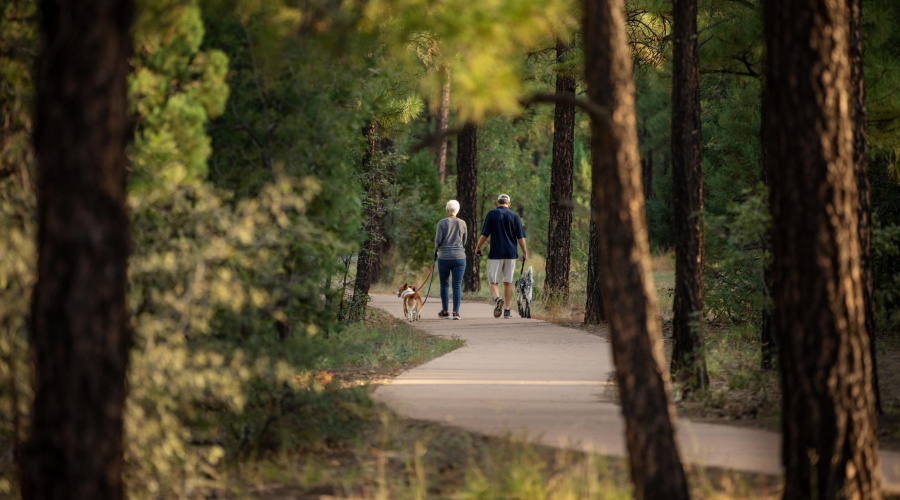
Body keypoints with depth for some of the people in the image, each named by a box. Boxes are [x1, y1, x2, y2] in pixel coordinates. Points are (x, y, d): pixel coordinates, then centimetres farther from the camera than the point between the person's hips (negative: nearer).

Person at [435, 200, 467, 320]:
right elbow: (464, 242, 12)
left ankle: (445, 311, 16)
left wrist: (437, 246, 13)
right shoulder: (462, 223, 4)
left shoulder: (442, 223, -4)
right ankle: (456, 312, -8)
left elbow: (438, 241, -8)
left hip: (444, 257, -1)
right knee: (457, 285, 0)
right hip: (459, 257, 1)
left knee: (444, 285, 12)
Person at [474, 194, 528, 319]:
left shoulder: (492, 214, -2)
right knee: (508, 282, 10)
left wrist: (478, 248, 10)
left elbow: (484, 234, -3)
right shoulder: (515, 216, 4)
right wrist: (525, 252, 12)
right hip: (511, 254, 2)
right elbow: (520, 237, 3)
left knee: (493, 281, 2)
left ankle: (497, 299, -28)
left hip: (496, 253, -2)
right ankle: (507, 311, 9)